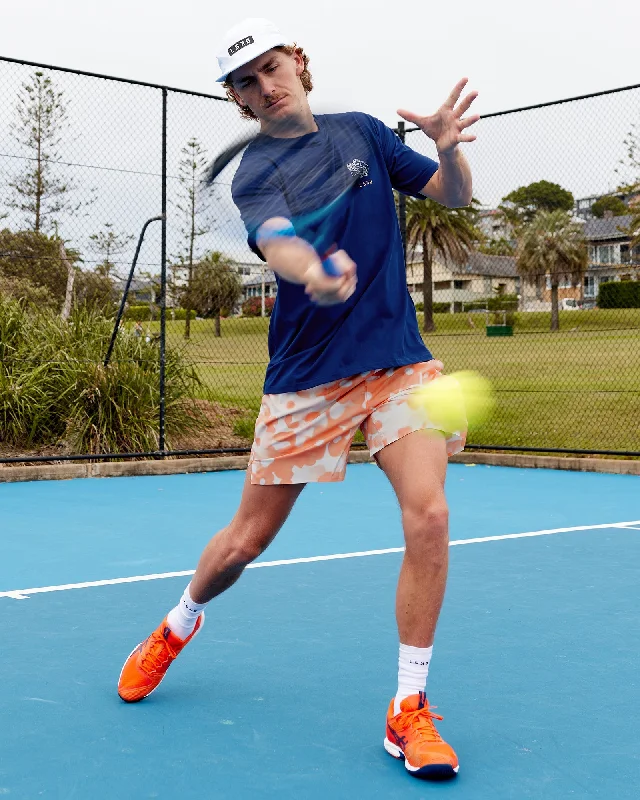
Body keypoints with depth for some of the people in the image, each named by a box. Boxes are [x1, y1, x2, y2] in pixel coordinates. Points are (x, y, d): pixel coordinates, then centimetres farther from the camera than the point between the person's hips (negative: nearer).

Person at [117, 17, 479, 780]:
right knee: (245, 541, 6)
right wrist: (314, 274, -50)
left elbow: (453, 195, 12)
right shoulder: (255, 172, -6)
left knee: (428, 517, -18)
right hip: (306, 374, -2)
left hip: (398, 359, 3)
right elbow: (277, 244, -26)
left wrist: (449, 147, -11)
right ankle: (179, 624, 41)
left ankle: (410, 710, -2)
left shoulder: (363, 132, 8)